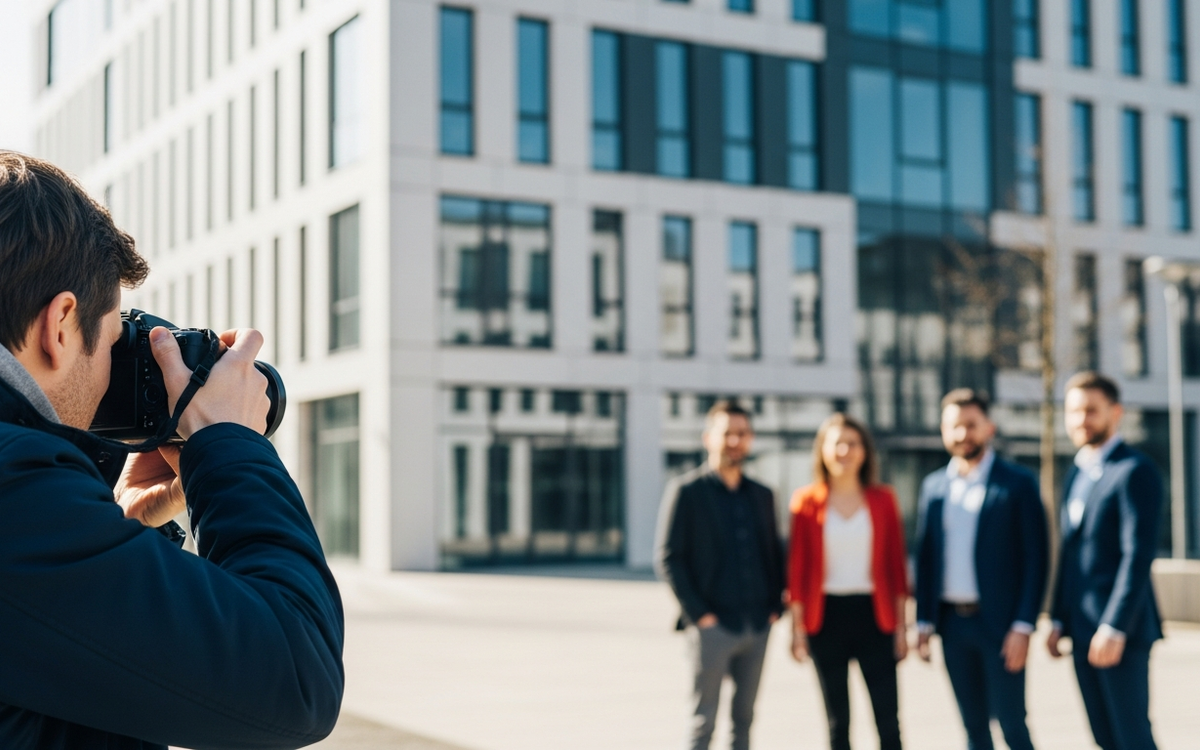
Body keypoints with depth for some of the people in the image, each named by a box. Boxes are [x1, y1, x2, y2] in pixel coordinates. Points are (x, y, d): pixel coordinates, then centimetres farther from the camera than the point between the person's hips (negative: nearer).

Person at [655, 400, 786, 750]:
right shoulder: (686, 491, -3)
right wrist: (698, 613, -12)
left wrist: (775, 606, 4)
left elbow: (775, 553, 18)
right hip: (713, 626, -5)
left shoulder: (761, 495, 13)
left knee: (744, 718, 10)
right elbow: (667, 558, -7)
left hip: (757, 626, 5)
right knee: (703, 722, -1)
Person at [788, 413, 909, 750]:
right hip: (826, 617, 0)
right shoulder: (807, 502, 0)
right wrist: (797, 627, -1)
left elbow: (897, 564, 4)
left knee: (887, 718, -4)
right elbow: (797, 568, 1)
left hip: (873, 616, 0)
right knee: (837, 721, 9)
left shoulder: (883, 499, 3)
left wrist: (901, 625, 1)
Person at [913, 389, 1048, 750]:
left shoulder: (1018, 483, -4)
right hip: (953, 624, 4)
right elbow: (925, 557, 12)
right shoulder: (934, 486, 10)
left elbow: (1036, 558, -7)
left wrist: (1023, 625, -13)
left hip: (999, 622, -4)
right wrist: (924, 622, 6)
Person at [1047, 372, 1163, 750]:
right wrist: (1059, 620, 15)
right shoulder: (1078, 474, 16)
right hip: (1082, 631, 8)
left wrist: (1114, 628, -22)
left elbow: (1139, 554, -18)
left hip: (1119, 632, -8)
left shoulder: (1135, 471, -11)